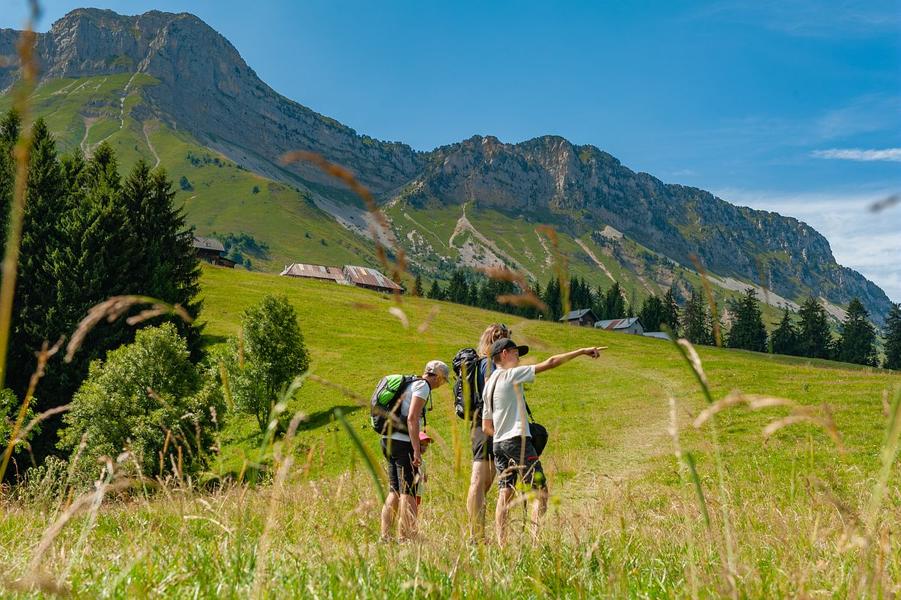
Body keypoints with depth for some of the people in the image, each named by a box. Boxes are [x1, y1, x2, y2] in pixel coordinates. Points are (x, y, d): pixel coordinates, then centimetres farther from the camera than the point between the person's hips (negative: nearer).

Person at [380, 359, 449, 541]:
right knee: (408, 492, -5)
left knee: (394, 492, 12)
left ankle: (385, 535, 11)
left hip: (388, 440, 9)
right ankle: (406, 537, -6)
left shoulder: (409, 384, 20)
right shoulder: (422, 386, -7)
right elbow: (412, 418, -18)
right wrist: (417, 450, -19)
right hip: (403, 443, -9)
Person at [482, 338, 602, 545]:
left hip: (498, 443, 8)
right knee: (540, 491, -6)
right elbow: (550, 363, -8)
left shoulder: (488, 385, 18)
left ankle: (501, 546, 2)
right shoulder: (510, 375, -5)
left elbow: (486, 426, 19)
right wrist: (582, 351, -5)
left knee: (504, 494, 6)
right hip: (517, 440, -8)